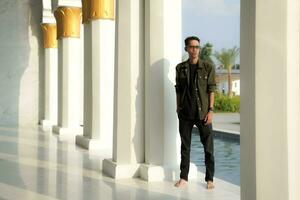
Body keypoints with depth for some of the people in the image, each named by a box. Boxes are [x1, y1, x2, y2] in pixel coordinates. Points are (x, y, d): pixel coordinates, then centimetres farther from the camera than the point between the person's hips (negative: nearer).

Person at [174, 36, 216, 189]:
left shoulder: (208, 67, -1)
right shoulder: (180, 68, 6)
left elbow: (211, 90, -3)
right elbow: (178, 90, 11)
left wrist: (210, 110, -8)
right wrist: (178, 108, 7)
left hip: (202, 113, -2)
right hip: (185, 113, 2)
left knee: (208, 147, 1)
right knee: (185, 146, 8)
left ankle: (209, 179, 11)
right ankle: (183, 178, 18)